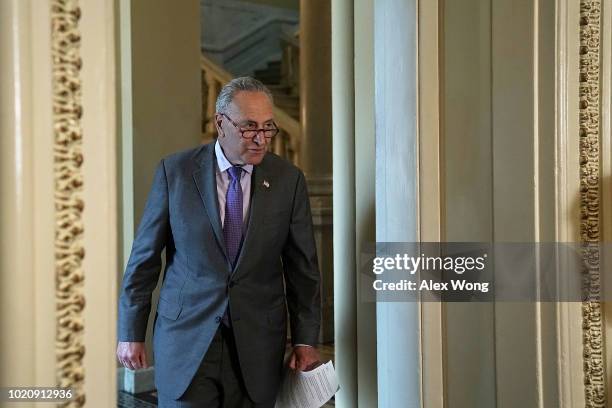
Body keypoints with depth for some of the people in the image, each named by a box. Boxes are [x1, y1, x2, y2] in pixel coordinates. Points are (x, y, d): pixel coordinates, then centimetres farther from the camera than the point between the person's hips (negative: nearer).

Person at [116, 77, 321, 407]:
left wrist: (305, 339, 0)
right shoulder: (175, 170, -3)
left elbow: (302, 266, 3)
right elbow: (144, 256, 1)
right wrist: (131, 332, 1)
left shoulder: (288, 179, -1)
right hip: (186, 338, -1)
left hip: (257, 347, 1)